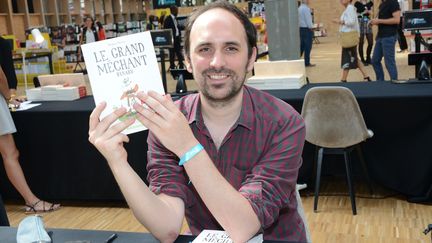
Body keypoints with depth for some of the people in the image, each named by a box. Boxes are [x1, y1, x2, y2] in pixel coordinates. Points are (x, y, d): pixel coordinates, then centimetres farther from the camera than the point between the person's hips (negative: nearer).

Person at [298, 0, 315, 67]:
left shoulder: (299, 8, 13)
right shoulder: (306, 8, -14)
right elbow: (308, 19, -16)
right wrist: (311, 28, -10)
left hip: (301, 29, 9)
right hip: (307, 29, -9)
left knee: (302, 46, 12)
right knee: (308, 47, -4)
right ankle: (307, 63, -1)